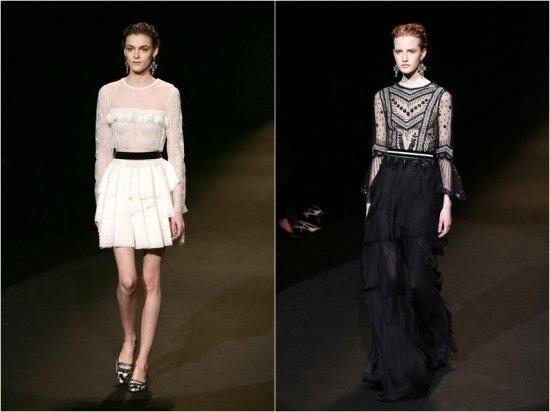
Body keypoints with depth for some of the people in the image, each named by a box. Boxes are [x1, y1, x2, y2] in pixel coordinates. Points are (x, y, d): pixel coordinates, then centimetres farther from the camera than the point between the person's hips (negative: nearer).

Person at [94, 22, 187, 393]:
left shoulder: (168, 93, 1)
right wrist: (100, 202, 5)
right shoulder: (109, 93, 5)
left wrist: (178, 206, -4)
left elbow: (176, 151, 1)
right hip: (119, 182, 1)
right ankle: (129, 339, 22)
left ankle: (142, 361, 12)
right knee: (128, 280, -7)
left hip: (157, 183, -1)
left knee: (152, 280, 2)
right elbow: (103, 151, 8)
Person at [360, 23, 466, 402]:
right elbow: (379, 149, 11)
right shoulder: (383, 97, 10)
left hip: (422, 188, -3)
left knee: (418, 277, -4)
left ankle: (436, 344, 28)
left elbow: (445, 152, -1)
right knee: (386, 277, -3)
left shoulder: (441, 96, 2)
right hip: (387, 188, 3)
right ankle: (397, 370, 5)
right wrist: (370, 197, 7)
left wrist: (447, 202, -7)